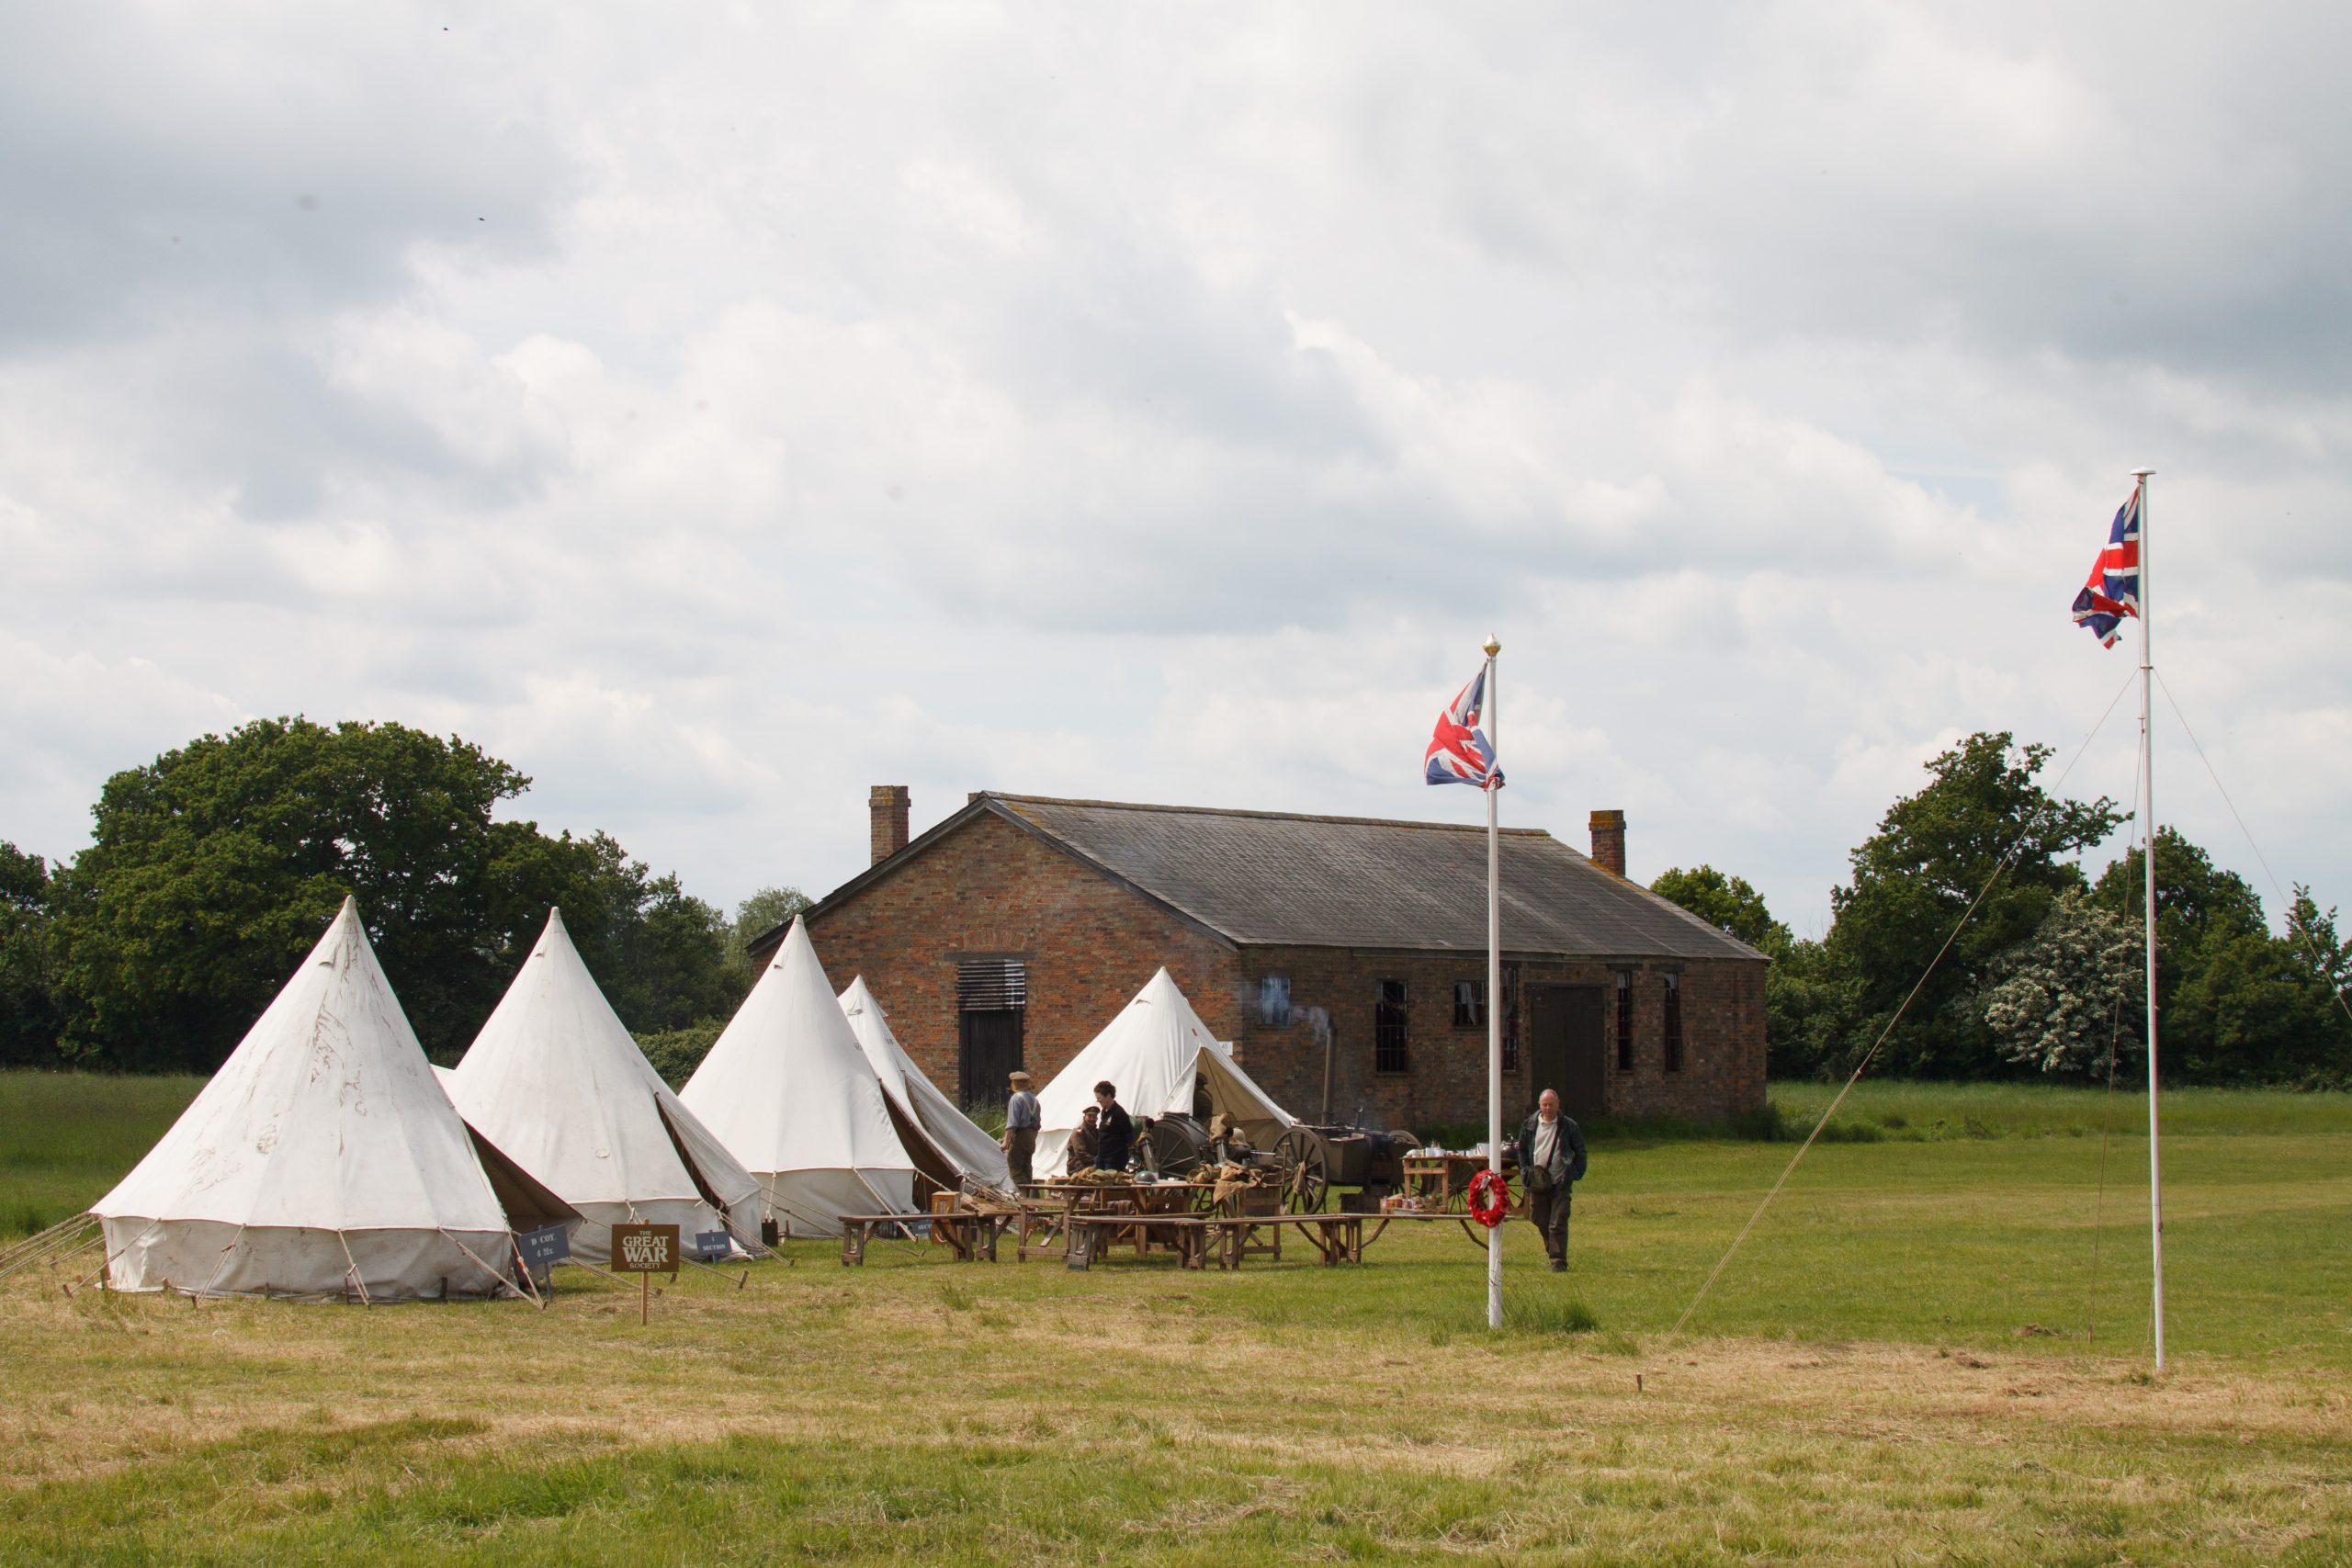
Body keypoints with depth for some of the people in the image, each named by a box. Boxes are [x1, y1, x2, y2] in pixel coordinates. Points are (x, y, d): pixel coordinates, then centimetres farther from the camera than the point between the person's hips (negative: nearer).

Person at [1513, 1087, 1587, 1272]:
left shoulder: (1568, 1127, 0)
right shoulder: (1529, 1125, 7)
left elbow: (1580, 1152, 8)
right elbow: (1522, 1150, 19)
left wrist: (1576, 1174, -1)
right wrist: (1525, 1171, 6)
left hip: (1561, 1182, -3)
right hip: (1537, 1181, 3)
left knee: (1558, 1224, -7)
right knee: (1540, 1221, 9)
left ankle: (1558, 1260, -3)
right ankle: (1552, 1250, 29)